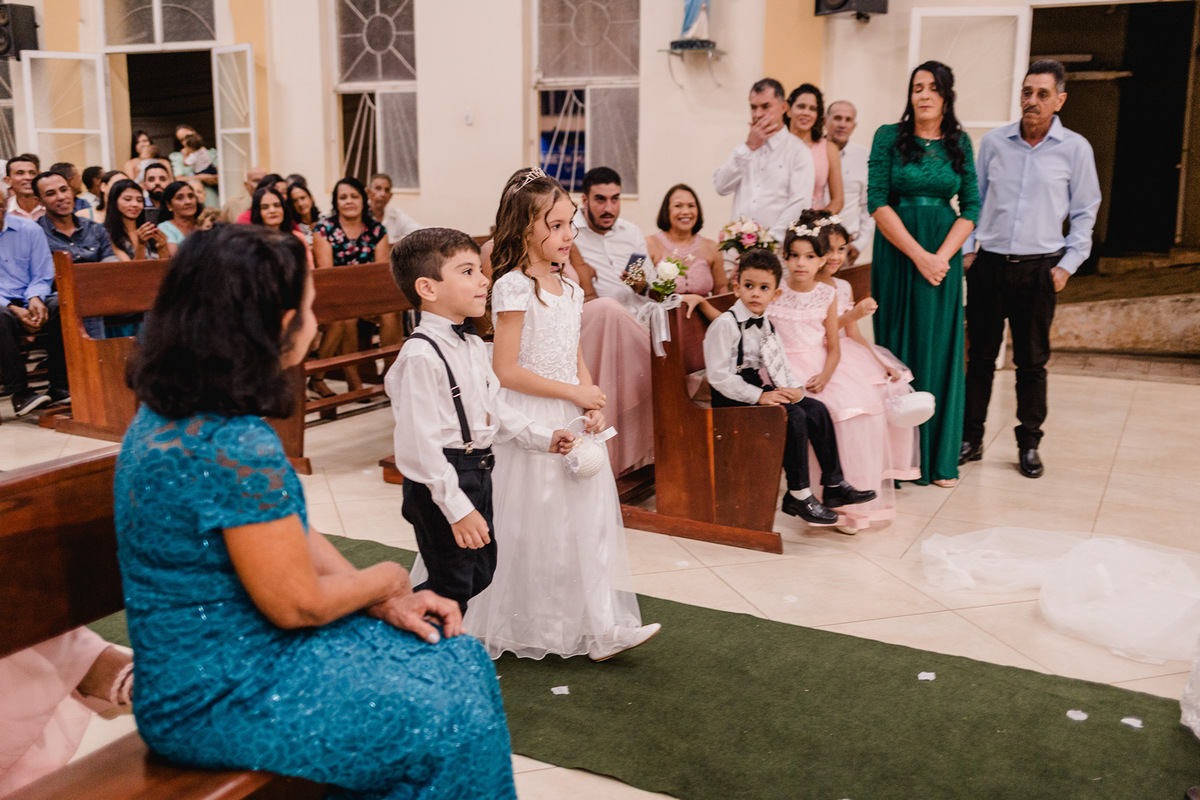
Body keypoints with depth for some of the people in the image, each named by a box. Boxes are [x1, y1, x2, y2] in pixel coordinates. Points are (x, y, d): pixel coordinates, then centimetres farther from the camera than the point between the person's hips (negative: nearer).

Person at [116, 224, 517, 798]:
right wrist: (387, 580, -2)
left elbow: (289, 531, 8)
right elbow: (297, 603, -21)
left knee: (460, 660, 9)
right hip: (216, 703, -9)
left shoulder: (171, 416, 3)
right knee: (457, 727, -7)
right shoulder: (237, 448, -29)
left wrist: (385, 601, 2)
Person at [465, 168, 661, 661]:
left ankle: (599, 626, 18)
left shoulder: (568, 289, 9)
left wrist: (594, 406, -2)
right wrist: (575, 394, -16)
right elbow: (506, 370, -18)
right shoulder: (513, 288, -14)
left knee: (587, 517, 9)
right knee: (535, 525, 2)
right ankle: (524, 628, 22)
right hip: (531, 422, -7)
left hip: (572, 421, 7)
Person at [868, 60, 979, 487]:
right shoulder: (889, 137, 0)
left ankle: (939, 457, 12)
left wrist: (942, 256, -11)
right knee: (898, 346, 0)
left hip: (944, 255, 3)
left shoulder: (959, 142, 8)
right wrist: (918, 255, -13)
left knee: (940, 351, 4)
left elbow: (971, 207, 4)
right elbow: (878, 202, -7)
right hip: (897, 253, -2)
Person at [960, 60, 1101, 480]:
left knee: (1032, 361, 6)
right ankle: (970, 439, 15)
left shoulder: (1075, 149, 2)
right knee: (980, 355, 5)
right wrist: (967, 249, 4)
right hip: (989, 264, 1)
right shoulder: (993, 142, 6)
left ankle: (1029, 445, 17)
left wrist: (1068, 264, 0)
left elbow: (1084, 212, 7)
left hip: (1039, 268, -1)